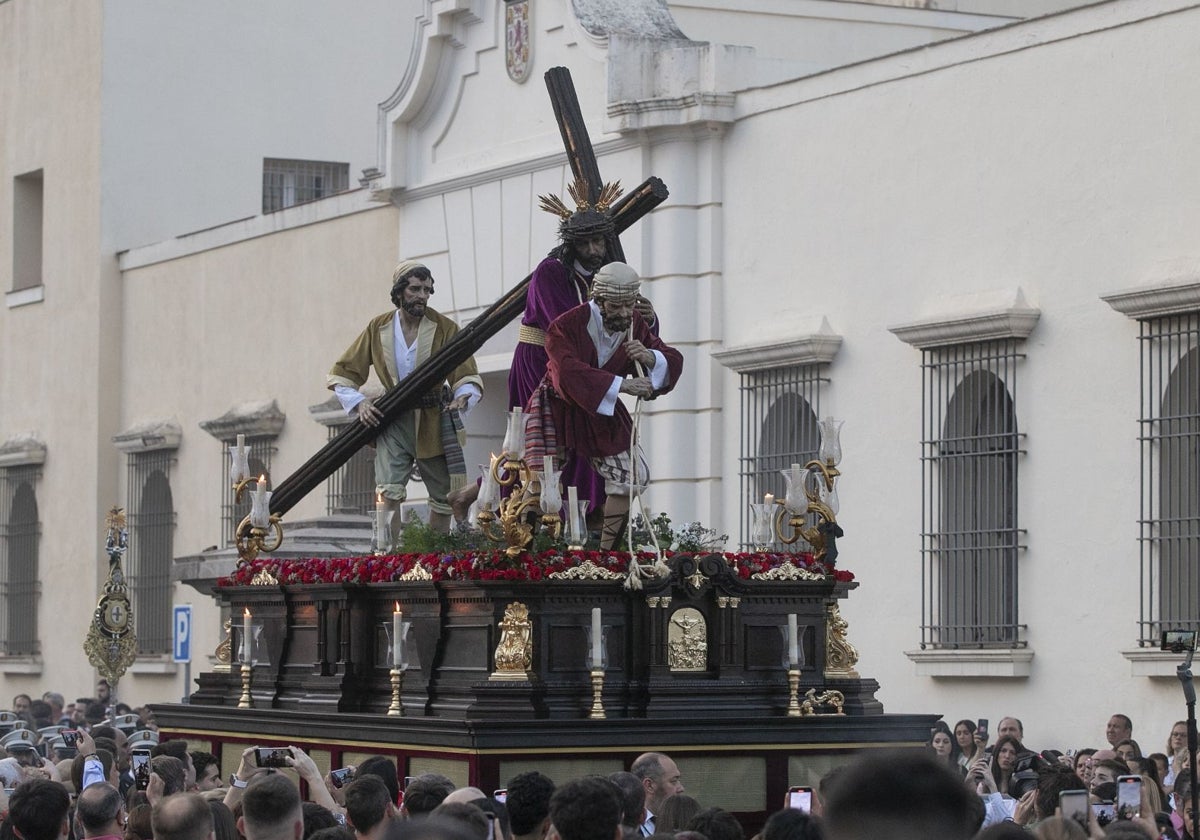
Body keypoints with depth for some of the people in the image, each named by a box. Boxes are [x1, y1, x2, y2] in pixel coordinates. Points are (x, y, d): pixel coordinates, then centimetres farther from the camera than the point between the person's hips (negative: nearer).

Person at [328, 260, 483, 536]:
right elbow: (342, 373, 7)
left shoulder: (445, 328, -3)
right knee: (389, 492, -19)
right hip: (392, 422, -1)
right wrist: (359, 404, -10)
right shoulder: (378, 328, 1)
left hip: (433, 423, 1)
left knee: (443, 498, 9)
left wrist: (464, 397, -26)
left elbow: (467, 376, -3)